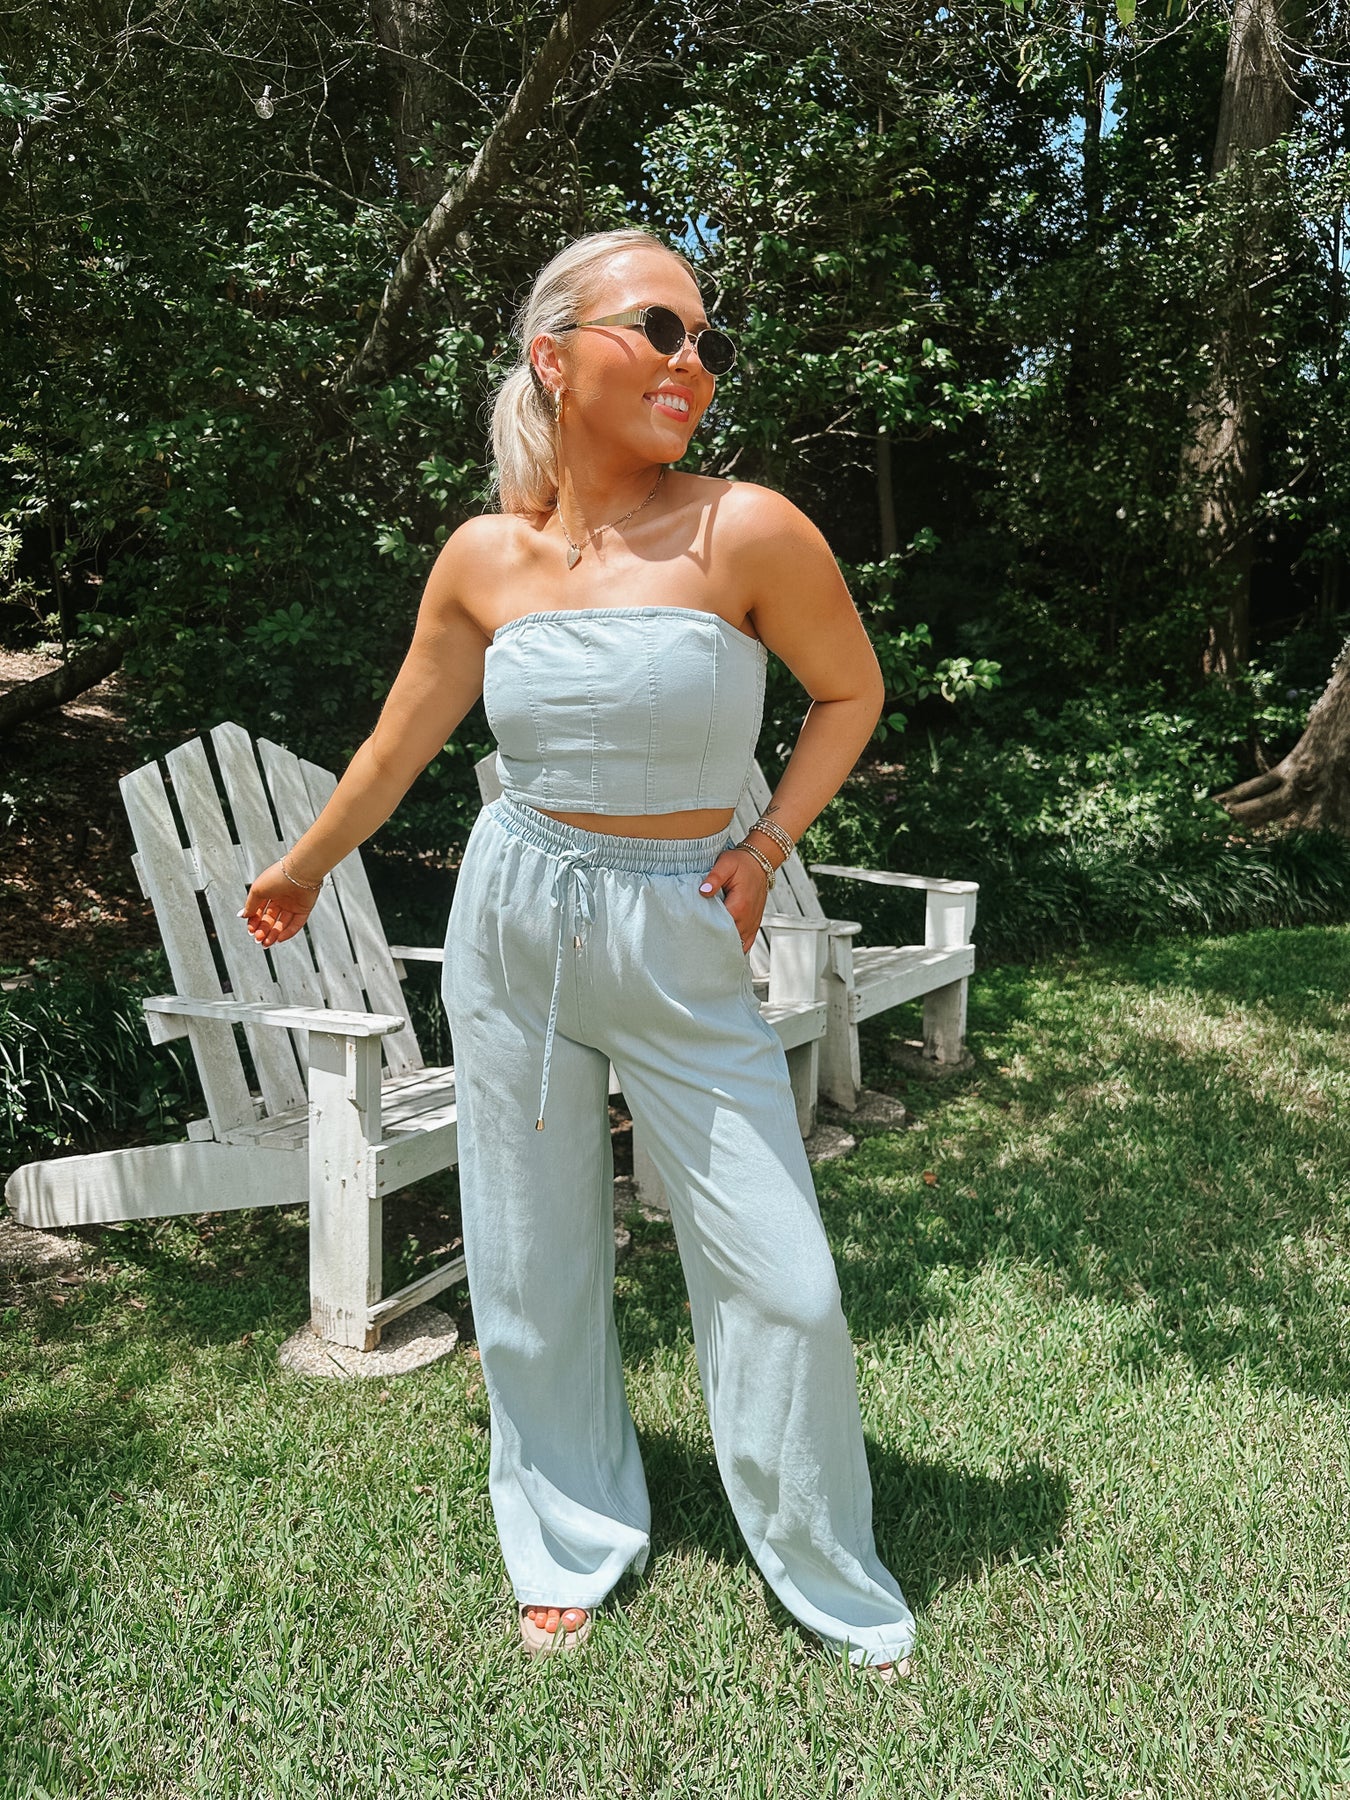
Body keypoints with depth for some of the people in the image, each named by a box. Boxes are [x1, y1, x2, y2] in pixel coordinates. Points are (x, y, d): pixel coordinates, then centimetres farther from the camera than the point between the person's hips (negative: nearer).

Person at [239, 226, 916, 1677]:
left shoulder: (748, 531, -12)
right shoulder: (486, 556, -3)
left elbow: (850, 692, 4)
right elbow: (398, 745, 11)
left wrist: (764, 848, -5)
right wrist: (301, 871, 22)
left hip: (684, 945, -2)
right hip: (512, 920, 3)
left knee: (783, 1278, 0)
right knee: (532, 1261, 13)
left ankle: (835, 1584, 29)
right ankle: (573, 1547, 39)